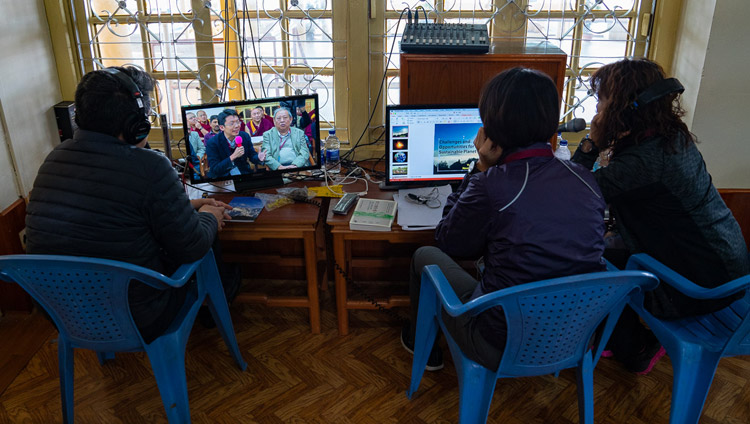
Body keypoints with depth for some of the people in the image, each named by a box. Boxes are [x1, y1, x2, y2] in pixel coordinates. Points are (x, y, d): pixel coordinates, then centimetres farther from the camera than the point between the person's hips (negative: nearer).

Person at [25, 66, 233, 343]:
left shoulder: (55, 158, -2)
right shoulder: (149, 167, -27)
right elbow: (192, 248, -18)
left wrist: (189, 207, 18)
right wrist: (208, 218, 4)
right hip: (136, 322, -7)